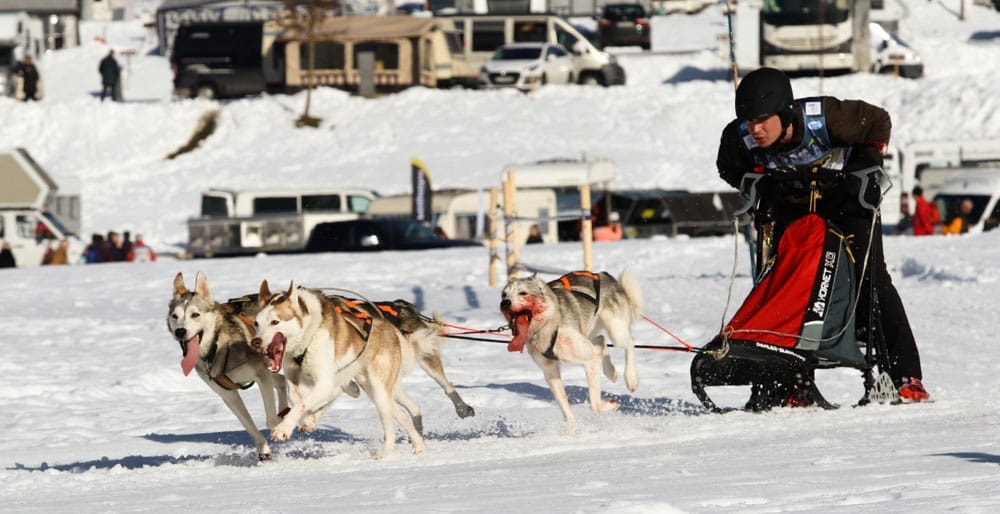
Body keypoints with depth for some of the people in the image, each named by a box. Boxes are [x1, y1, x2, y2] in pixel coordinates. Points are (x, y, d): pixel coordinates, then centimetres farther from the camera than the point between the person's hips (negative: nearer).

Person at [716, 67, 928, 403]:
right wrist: (759, 188, -14)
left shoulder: (826, 118, -35)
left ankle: (906, 376, -6)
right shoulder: (739, 138, -26)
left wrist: (865, 167, -22)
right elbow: (730, 169, 0)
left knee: (869, 280, -9)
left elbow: (878, 123, -15)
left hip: (846, 199, -3)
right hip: (792, 208, 3)